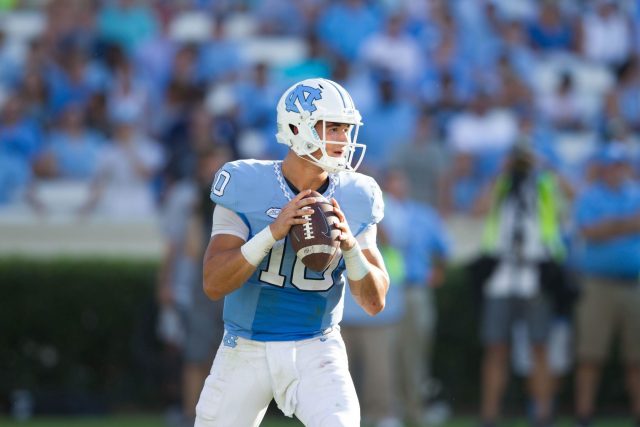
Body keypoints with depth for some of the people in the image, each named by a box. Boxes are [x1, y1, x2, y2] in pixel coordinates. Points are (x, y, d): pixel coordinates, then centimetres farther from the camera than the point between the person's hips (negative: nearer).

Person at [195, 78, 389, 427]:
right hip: (246, 353, 0)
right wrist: (274, 231, -29)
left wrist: (350, 245, -21)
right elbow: (214, 284, -18)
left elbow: (375, 302, -2)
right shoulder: (245, 186, -11)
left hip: (316, 352, 1)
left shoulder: (354, 197, -3)